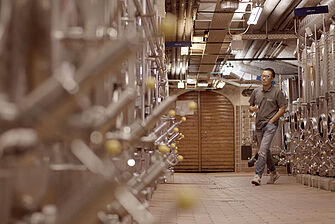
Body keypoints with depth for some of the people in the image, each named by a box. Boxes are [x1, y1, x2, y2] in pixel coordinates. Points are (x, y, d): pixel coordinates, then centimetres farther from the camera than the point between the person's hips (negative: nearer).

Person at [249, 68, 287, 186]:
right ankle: (273, 173, 30)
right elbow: (251, 105, 19)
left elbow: (282, 108, -5)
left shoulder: (277, 92, -5)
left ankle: (258, 175, -21)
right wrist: (252, 108, -6)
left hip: (270, 124, -6)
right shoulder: (256, 91, 9)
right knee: (265, 150, 14)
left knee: (263, 150, -18)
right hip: (259, 124, 6)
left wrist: (272, 120, -11)